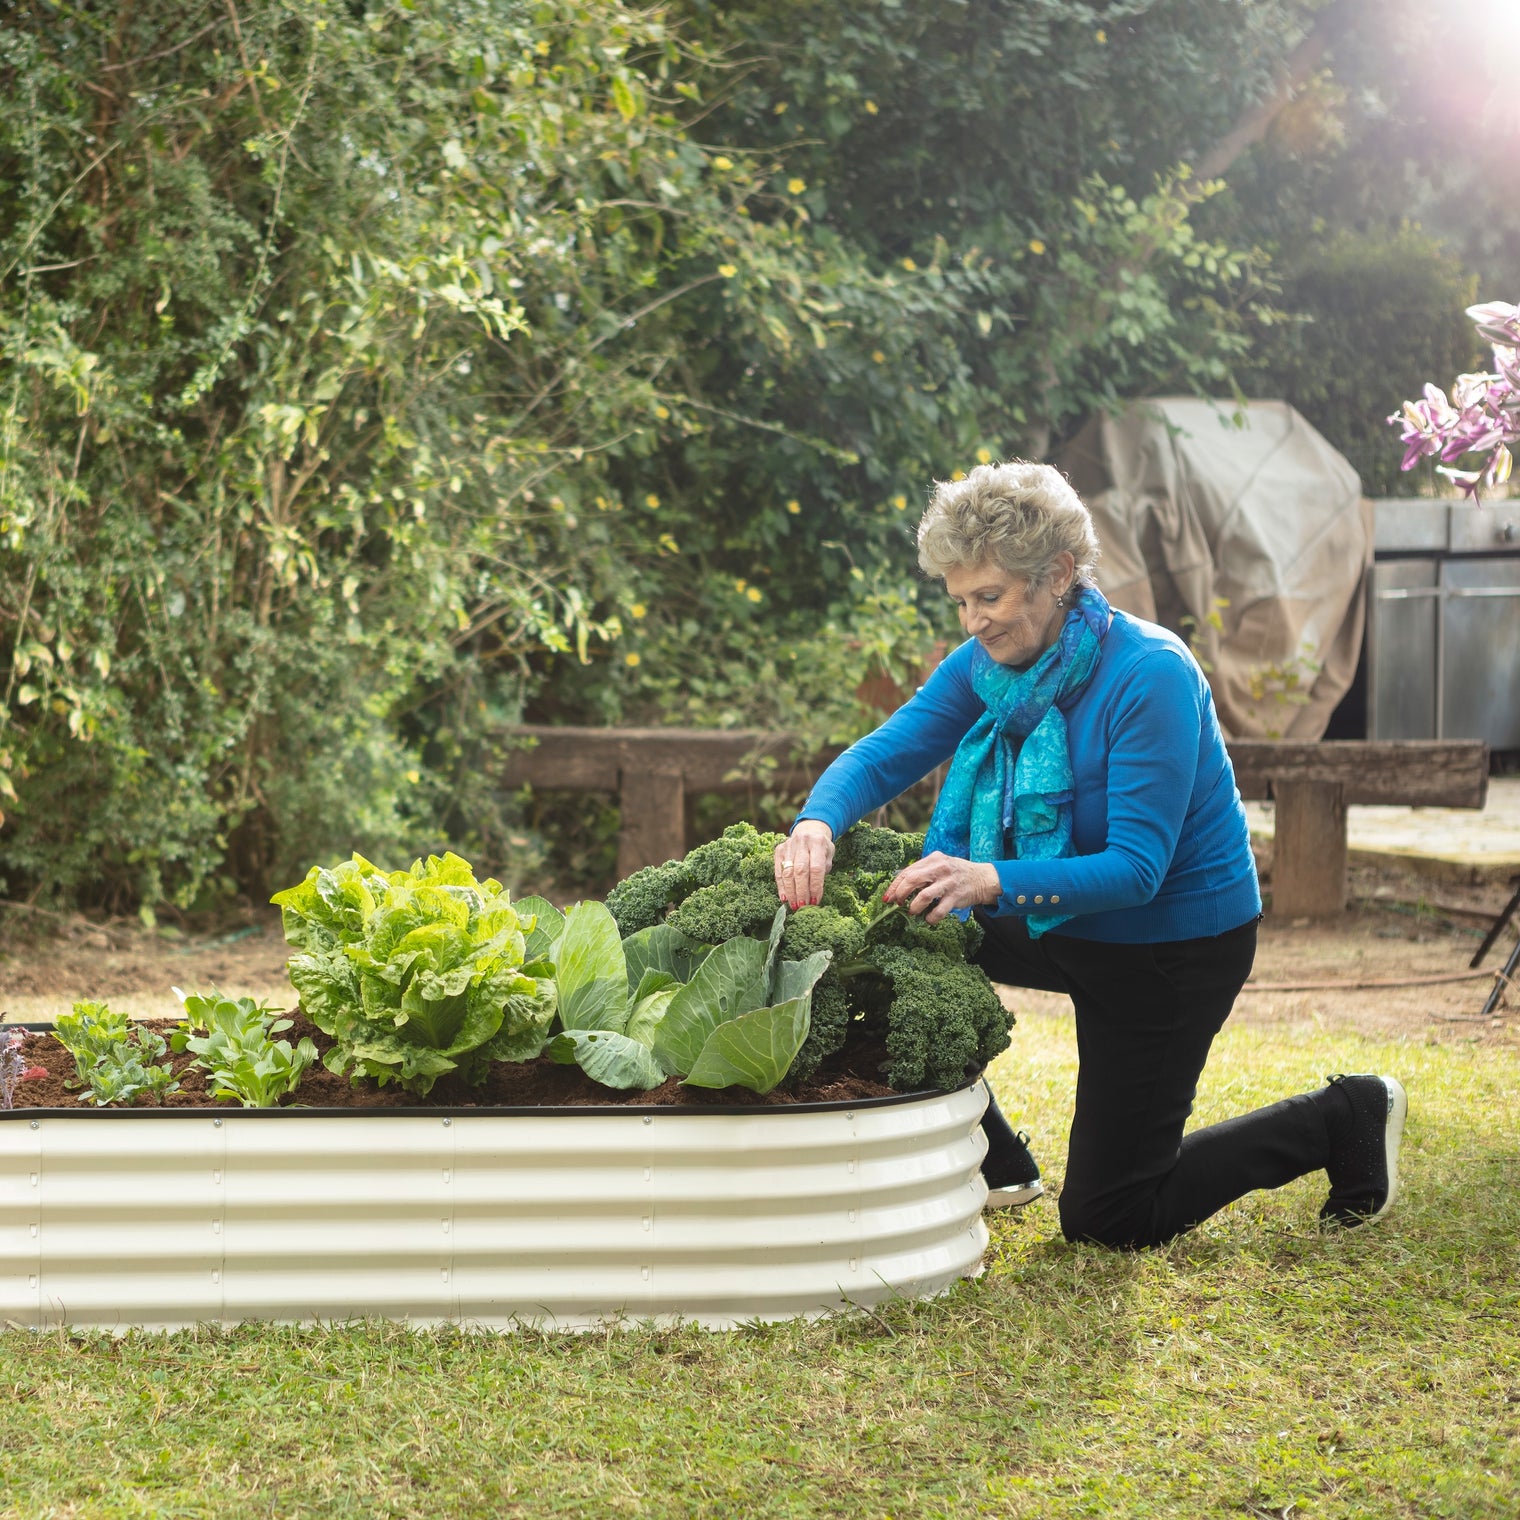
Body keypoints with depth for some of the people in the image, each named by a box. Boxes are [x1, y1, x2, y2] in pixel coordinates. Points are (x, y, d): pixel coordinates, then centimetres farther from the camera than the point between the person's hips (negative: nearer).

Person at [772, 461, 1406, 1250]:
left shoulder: (1151, 675, -29)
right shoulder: (987, 664, -8)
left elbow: (1136, 869, -33)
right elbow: (883, 753, -14)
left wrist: (992, 882, -48)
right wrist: (818, 823, -37)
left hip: (1174, 948, -7)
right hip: (1070, 927, 7)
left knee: (1106, 1219, -1)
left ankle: (1345, 1121, 14)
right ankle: (993, 1167, 10)